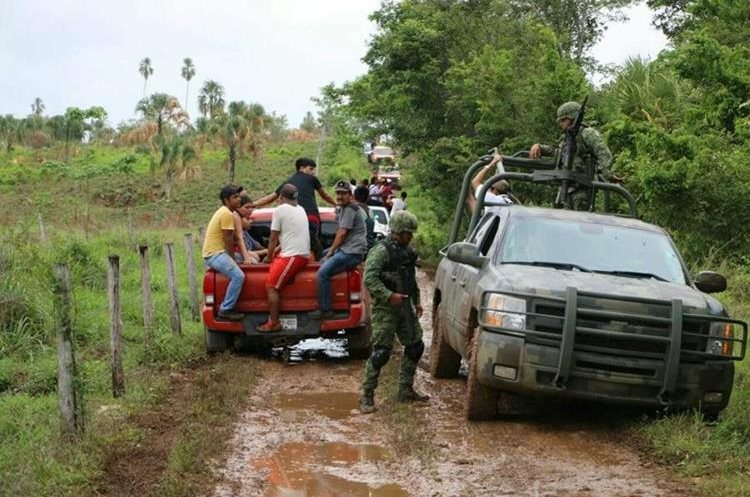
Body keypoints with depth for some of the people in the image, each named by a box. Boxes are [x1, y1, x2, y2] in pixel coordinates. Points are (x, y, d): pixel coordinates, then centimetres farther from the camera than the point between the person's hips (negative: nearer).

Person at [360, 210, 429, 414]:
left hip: (405, 308, 9)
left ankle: (406, 390, 24)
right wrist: (389, 296, -26)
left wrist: (416, 301, 18)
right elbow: (369, 278, -22)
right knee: (380, 353, -10)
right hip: (385, 309, -9)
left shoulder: (407, 251, 14)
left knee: (415, 347, 12)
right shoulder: (381, 251, -14)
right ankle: (367, 396, -2)